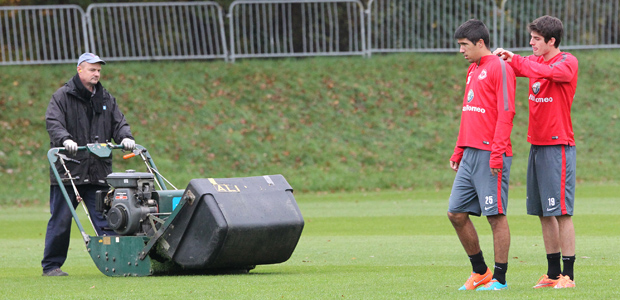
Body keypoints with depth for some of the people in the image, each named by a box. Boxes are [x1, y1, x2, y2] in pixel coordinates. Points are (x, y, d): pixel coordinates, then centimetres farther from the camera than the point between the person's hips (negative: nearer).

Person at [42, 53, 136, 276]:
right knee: (61, 220, 1)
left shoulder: (106, 99, 16)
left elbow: (118, 123, 12)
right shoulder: (62, 97, 0)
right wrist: (65, 140, -32)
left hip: (98, 172, 4)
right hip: (68, 170, -4)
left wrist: (125, 137, -11)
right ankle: (51, 265, 9)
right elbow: (53, 122, -12)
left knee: (106, 219, 0)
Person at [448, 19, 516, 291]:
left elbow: (506, 113, -14)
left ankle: (499, 278, 1)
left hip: (491, 155, -9)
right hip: (470, 156, 9)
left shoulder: (499, 68, -8)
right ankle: (480, 272, 18)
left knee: (495, 216, -4)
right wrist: (458, 151, 21)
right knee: (456, 213, 7)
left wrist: (497, 152, -20)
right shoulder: (472, 71, 20)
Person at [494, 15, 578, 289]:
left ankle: (568, 275, -6)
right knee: (543, 213, 9)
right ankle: (553, 274, 15)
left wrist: (515, 60, -20)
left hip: (558, 146, -8)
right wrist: (505, 57, -12)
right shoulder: (536, 60, 14)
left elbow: (546, 72, -28)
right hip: (536, 144, 8)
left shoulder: (567, 62, -10)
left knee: (562, 212, -8)